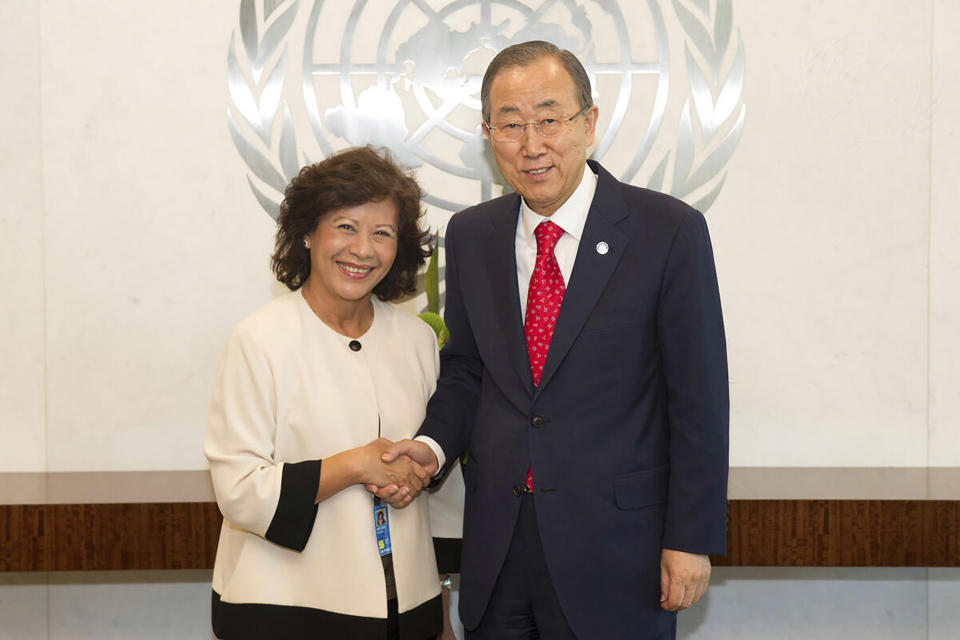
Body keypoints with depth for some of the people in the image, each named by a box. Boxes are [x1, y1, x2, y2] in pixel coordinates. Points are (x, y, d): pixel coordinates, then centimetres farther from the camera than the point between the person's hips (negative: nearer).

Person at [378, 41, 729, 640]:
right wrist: (433, 444, -6)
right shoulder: (471, 235, 5)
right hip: (496, 541, 4)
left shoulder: (670, 231, -9)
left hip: (614, 546, -4)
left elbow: (700, 397, -8)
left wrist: (691, 540, -9)